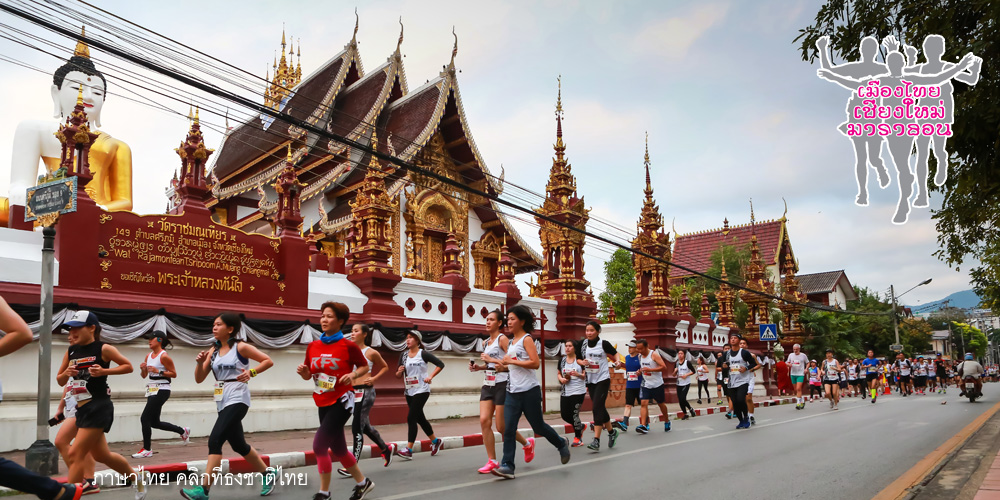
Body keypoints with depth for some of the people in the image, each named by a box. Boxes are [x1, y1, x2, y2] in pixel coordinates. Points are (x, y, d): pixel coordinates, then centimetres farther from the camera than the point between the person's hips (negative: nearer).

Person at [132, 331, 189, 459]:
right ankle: (183, 431, 29)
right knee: (154, 422, 13)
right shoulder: (148, 356, 13)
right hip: (152, 390, 9)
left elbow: (174, 374, -10)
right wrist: (142, 369, -2)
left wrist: (158, 372, -20)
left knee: (145, 419, -12)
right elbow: (144, 375, 18)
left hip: (161, 390, -9)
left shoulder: (164, 356, -10)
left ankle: (147, 450, -2)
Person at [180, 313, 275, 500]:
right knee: (239, 445, 15)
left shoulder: (241, 347, -7)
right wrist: (200, 363, -9)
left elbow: (268, 361, -4)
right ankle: (267, 473, 33)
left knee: (215, 440, -18)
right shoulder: (213, 351, 10)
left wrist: (251, 372, -18)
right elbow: (199, 379, 8)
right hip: (223, 402, 8)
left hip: (237, 400, -8)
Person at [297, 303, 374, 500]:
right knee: (338, 449, 15)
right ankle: (362, 483, 36)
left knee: (319, 445, -14)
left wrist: (352, 375, -18)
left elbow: (365, 366, 0)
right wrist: (303, 372, -11)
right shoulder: (313, 346, 3)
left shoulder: (348, 346, -11)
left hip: (342, 400, -6)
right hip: (324, 403, 6)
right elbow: (308, 375, 11)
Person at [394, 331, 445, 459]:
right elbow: (398, 375, 10)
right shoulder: (403, 355, 8)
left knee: (411, 418, -14)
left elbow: (440, 364, -7)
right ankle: (435, 441, 32)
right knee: (420, 418, 14)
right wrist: (399, 372, -13)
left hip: (421, 391, -7)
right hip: (409, 392, 7)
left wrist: (430, 376, -16)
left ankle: (409, 449, -12)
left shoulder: (423, 354, -7)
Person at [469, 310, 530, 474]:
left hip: (501, 385, -7)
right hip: (487, 385, 7)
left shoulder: (502, 339, -8)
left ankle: (527, 444, 24)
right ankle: (492, 461, 2)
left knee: (501, 426, -2)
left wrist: (492, 359, -19)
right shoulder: (485, 342, 14)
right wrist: (478, 367, 7)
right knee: (484, 421, -6)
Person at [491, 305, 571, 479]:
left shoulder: (526, 339, -8)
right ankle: (507, 466, -6)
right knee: (508, 429, -6)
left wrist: (512, 361, -18)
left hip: (529, 391, -6)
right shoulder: (511, 342, 15)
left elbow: (535, 363, -19)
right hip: (512, 391, 6)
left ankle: (561, 444, 33)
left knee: (538, 425, 7)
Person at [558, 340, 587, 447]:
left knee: (574, 414, -8)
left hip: (578, 391, -5)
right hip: (565, 392, 5)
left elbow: (586, 375, -3)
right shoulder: (562, 360, 9)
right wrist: (561, 379, -2)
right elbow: (558, 373, 19)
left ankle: (578, 438, 11)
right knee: (565, 415, 5)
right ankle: (581, 426, 33)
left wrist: (578, 374, -23)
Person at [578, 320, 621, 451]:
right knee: (600, 408, 13)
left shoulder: (604, 344, -9)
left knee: (597, 408, -14)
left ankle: (596, 441, -15)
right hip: (591, 381, 5)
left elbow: (615, 353, 4)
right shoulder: (584, 344, 3)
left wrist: (617, 361, -16)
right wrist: (582, 362, -8)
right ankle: (612, 432, 33)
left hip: (603, 379, -5)